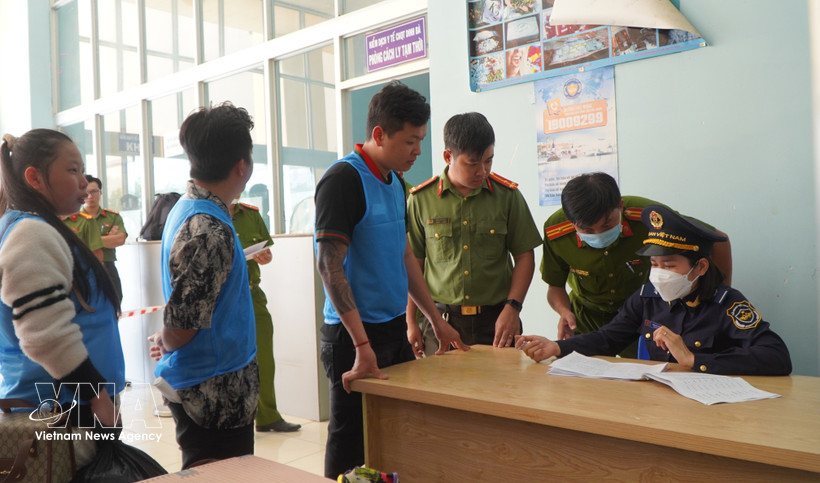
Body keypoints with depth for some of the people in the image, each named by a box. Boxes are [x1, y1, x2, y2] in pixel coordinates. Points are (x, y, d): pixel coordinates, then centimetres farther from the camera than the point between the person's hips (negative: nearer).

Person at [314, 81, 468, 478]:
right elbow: (329, 265, -20)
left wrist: (436, 320, 18)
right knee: (352, 442, 4)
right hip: (353, 337, -8)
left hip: (395, 329, 8)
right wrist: (362, 345, -24)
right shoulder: (344, 178, -15)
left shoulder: (395, 182, 11)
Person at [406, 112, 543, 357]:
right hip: (441, 319, -1)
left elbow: (524, 256, 5)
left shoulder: (507, 195, 1)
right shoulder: (421, 199, -2)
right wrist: (411, 322, 3)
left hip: (495, 320, 1)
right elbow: (412, 264, 4)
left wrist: (512, 308, -6)